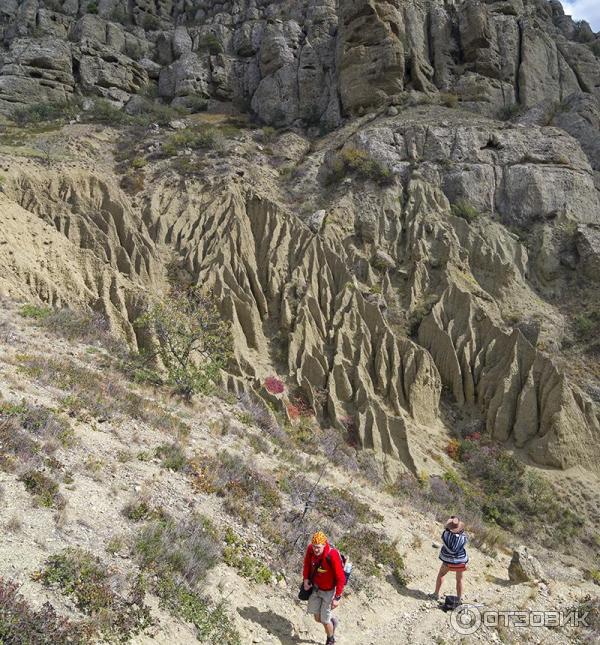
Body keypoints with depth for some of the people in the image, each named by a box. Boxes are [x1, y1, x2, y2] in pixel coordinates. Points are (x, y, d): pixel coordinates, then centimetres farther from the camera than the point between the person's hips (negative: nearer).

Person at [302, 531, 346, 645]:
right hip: (316, 587, 5)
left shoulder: (333, 555, -37)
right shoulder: (311, 549, -21)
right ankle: (332, 621, 47)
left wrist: (337, 598, -21)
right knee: (317, 618, 14)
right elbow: (307, 562, 3)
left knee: (324, 620, 7)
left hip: (329, 590, -5)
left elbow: (341, 578, -27)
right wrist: (306, 578, -7)